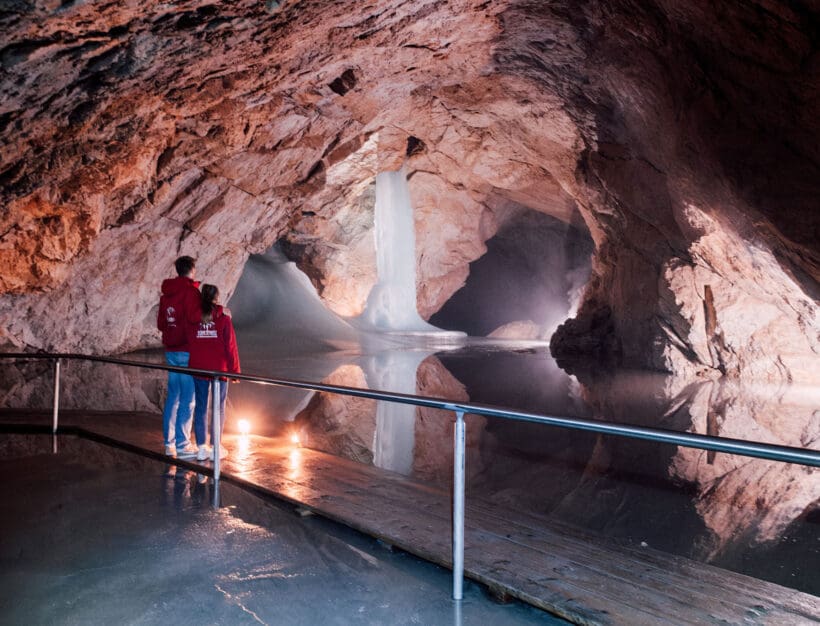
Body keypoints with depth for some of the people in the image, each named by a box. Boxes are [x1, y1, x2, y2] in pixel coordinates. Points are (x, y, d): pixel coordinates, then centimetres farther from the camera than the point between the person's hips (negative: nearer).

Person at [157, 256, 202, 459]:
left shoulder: (166, 293, 13)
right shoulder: (190, 291, -12)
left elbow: (160, 323, 17)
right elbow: (196, 316, -26)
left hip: (171, 351, 8)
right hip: (188, 352, -8)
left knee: (173, 397, 14)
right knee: (187, 400, -2)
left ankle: (169, 443, 20)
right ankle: (182, 445, 2)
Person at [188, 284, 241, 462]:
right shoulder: (224, 319, -8)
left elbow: (189, 343, 4)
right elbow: (230, 346, -8)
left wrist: (192, 366, 14)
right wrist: (235, 370, 0)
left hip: (198, 369, 3)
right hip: (220, 370, -3)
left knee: (200, 407, 9)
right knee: (219, 408, 6)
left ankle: (201, 448, 11)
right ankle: (215, 448, 9)